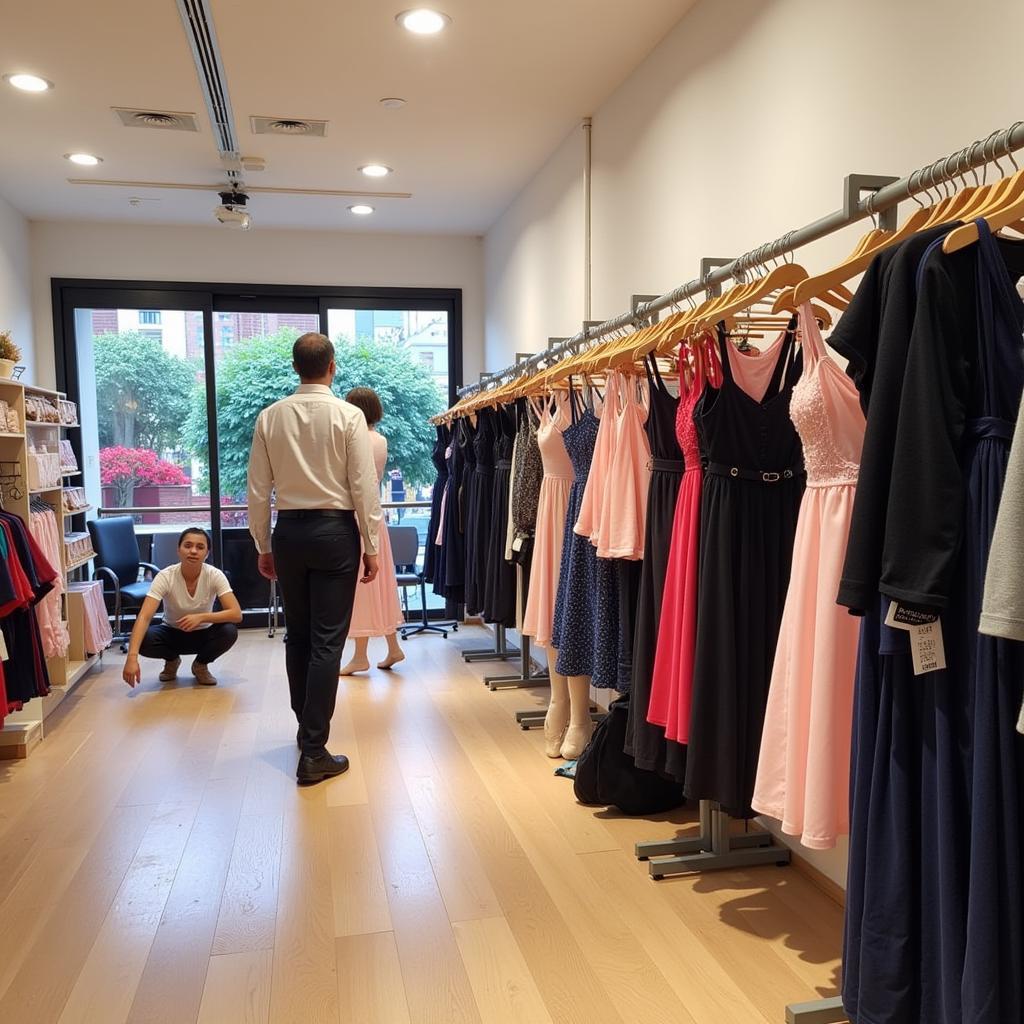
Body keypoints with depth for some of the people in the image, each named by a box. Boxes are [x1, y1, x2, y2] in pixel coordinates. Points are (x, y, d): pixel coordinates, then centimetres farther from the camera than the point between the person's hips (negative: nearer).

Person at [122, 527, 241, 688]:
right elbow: (144, 617, -33)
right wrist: (132, 657, -45)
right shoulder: (165, 577, -24)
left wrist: (201, 617, -41)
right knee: (143, 639, -31)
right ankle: (172, 660, 4)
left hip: (203, 635, 0)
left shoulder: (215, 576, -21)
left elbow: (236, 614, -28)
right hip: (172, 634, 0)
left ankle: (201, 664, 1)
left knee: (229, 631, -31)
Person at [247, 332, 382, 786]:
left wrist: (263, 545, 14)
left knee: (297, 635, 17)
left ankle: (307, 728, 33)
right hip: (335, 530, -3)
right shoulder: (348, 415, -7)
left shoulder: (270, 417, 2)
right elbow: (364, 486, -9)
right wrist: (371, 546, -1)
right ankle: (313, 752, 1)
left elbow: (258, 490, 4)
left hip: (288, 531, 4)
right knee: (327, 641, 0)